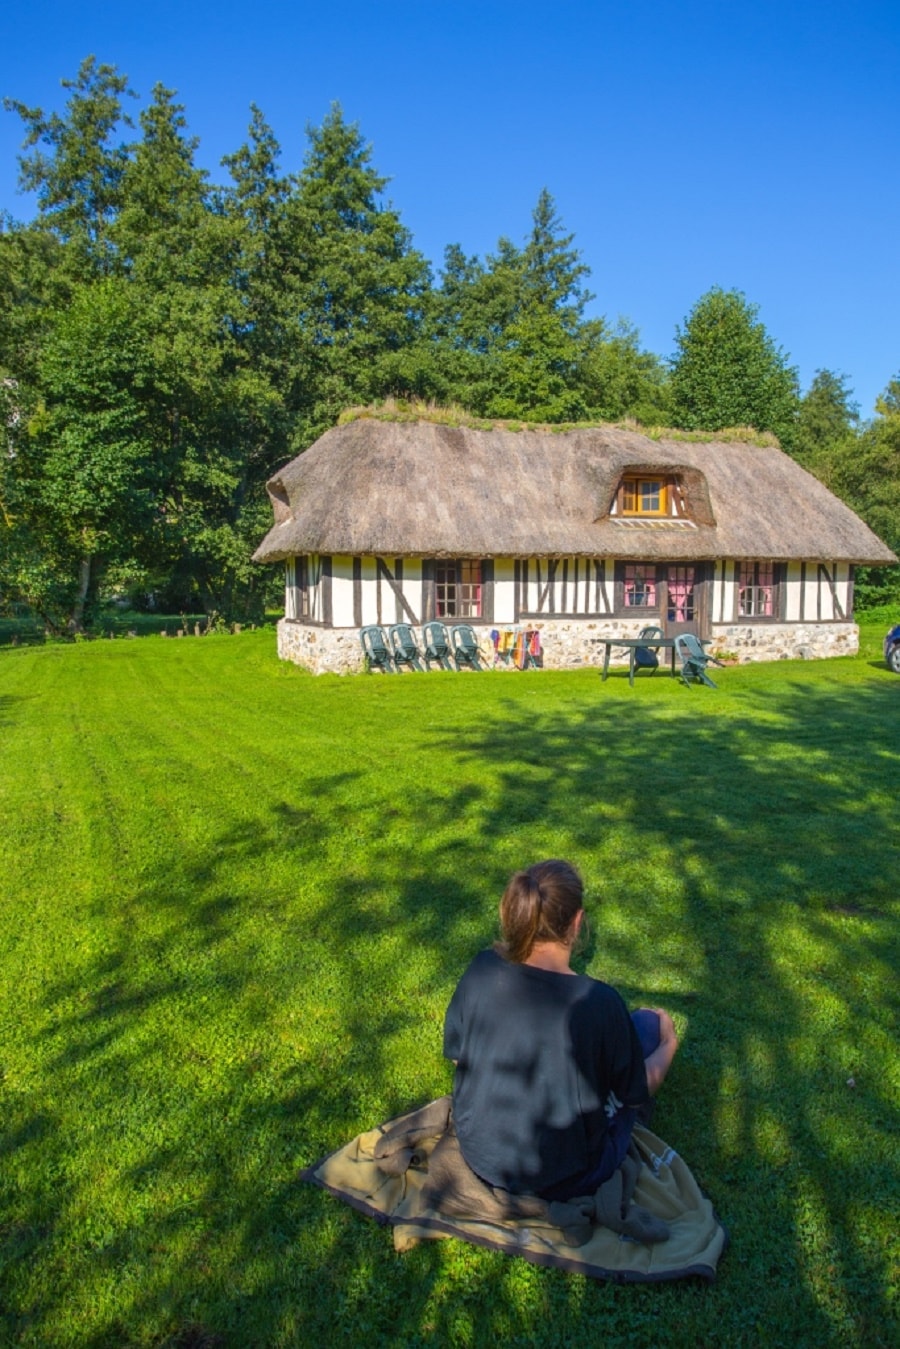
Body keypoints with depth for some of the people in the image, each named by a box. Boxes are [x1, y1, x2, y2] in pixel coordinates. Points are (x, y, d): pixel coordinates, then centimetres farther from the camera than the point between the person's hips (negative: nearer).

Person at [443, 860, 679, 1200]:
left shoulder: (481, 969, -16)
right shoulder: (598, 1002, -27)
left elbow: (456, 1054, 0)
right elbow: (636, 1095, -10)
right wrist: (668, 1046, 10)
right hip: (562, 1183, -4)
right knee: (648, 1021, 10)